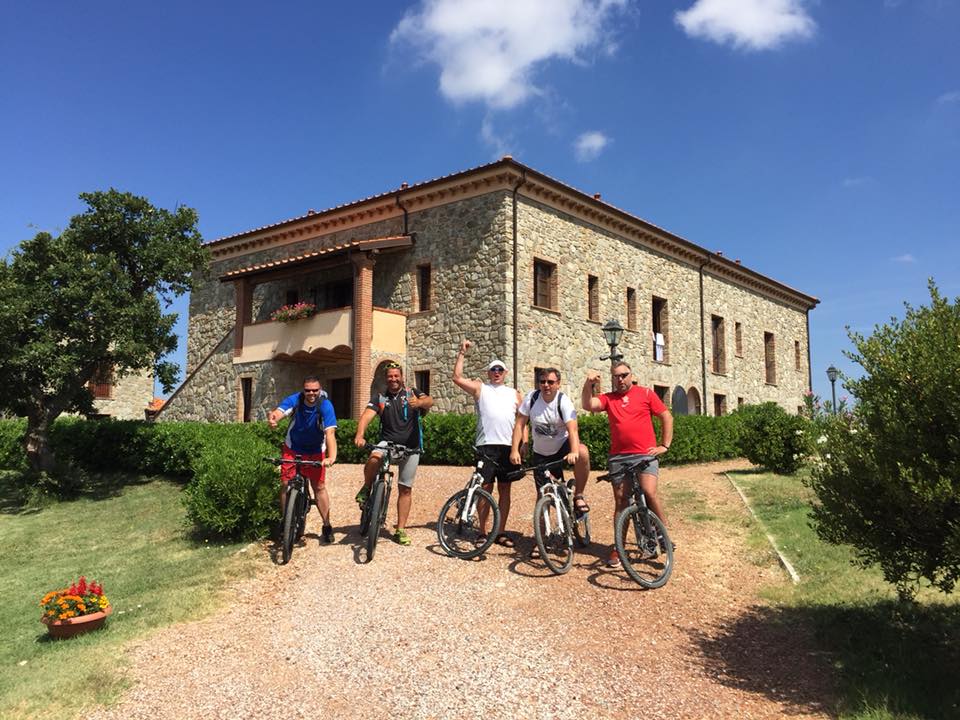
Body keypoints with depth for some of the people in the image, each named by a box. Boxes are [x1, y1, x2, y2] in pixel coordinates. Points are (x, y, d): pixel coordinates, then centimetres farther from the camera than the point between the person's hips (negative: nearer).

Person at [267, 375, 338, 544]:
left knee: (319, 486, -3)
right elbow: (279, 412, -39)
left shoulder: (325, 406, -25)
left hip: (315, 451, -1)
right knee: (285, 484, -6)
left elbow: (330, 432, -35)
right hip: (292, 449, 1)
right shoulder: (294, 400, -20)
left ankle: (327, 526, 10)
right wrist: (272, 418, -64)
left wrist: (331, 456, -49)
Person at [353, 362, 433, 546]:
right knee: (374, 457, -34)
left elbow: (430, 401, -19)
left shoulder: (412, 393, 1)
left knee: (405, 489, 3)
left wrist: (419, 402, -44)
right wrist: (359, 435, -34)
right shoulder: (380, 398, 3)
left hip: (410, 447, 0)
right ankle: (366, 489, -7)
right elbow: (366, 415, -13)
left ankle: (401, 530, 14)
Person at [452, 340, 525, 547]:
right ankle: (483, 532, 8)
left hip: (509, 447, 3)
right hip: (486, 446, -2)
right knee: (485, 488, 0)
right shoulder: (480, 388, 11)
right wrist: (462, 353, -4)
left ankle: (500, 532, 13)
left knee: (504, 489, 6)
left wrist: (524, 443, 2)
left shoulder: (514, 394, 18)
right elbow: (457, 378, -2)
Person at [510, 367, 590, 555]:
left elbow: (572, 429, -31)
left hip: (563, 447, -2)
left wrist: (573, 452, -49)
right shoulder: (531, 398, -12)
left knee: (583, 452, -35)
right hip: (541, 454, 2)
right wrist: (514, 450, -21)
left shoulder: (564, 402, -19)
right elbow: (520, 424, -10)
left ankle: (578, 496, -15)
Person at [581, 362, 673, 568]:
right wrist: (588, 384, -22)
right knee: (621, 501, 6)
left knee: (649, 492, -20)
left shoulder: (646, 394, 6)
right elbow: (588, 405, -7)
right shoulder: (608, 399, 10)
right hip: (618, 457, 2)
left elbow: (667, 417, 8)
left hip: (645, 454, -2)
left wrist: (665, 445, 2)